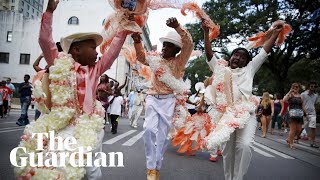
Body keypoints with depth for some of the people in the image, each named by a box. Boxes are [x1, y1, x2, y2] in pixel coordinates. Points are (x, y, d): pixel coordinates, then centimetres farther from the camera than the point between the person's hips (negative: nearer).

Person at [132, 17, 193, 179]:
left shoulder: (179, 61, 2)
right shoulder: (156, 60, 14)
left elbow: (189, 44, -11)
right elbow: (141, 57, 25)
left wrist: (177, 27, -24)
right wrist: (137, 42, 7)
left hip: (168, 100, -2)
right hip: (152, 98, 2)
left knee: (163, 135, 1)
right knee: (149, 130, -14)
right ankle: (151, 167, 0)